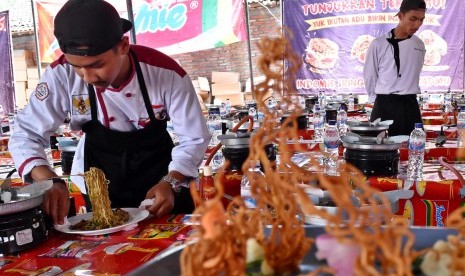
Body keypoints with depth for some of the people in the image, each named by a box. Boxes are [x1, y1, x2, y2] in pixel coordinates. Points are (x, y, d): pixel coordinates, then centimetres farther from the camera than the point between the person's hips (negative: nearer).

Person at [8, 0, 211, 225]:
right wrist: (50, 181, -34)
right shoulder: (62, 75, -23)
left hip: (161, 181, -1)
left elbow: (194, 138, -16)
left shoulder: (167, 73, -26)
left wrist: (170, 184, -31)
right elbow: (26, 134, -17)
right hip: (99, 190, 1)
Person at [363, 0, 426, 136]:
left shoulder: (419, 45, 8)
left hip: (410, 106, 3)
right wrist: (379, 100, 6)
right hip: (384, 106, -3)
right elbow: (369, 76, 3)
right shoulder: (379, 44, -4)